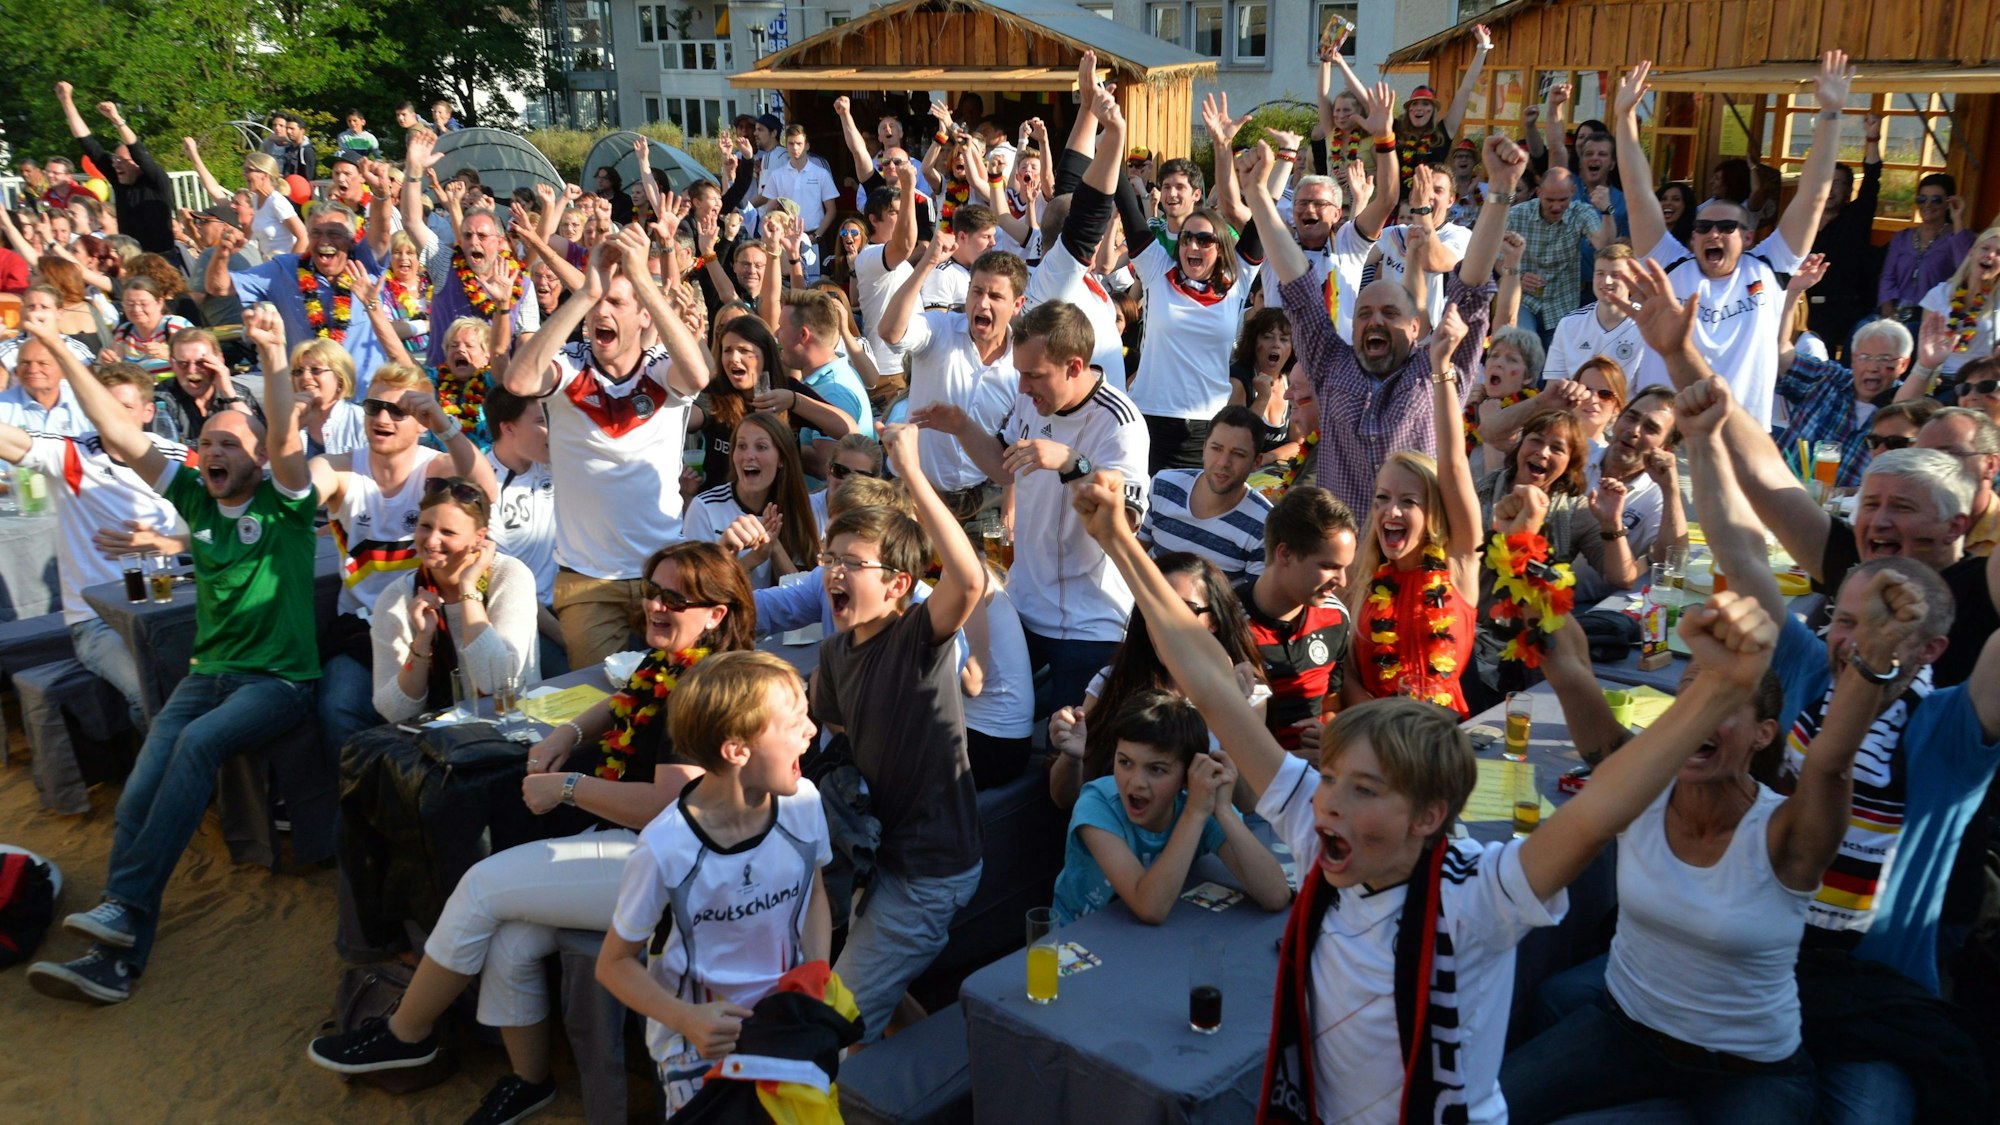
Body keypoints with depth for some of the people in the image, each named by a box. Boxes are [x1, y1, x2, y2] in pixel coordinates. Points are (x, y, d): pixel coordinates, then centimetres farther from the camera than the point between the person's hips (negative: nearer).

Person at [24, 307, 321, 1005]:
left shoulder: (283, 503, 0)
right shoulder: (194, 497, 12)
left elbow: (287, 436, -19)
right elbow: (120, 436, 8)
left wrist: (274, 355, -33)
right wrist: (58, 349, 2)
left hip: (280, 679, -5)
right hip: (208, 672, 5)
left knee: (197, 741, -32)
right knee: (142, 786, -16)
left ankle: (126, 906, -30)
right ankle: (116, 958, -22)